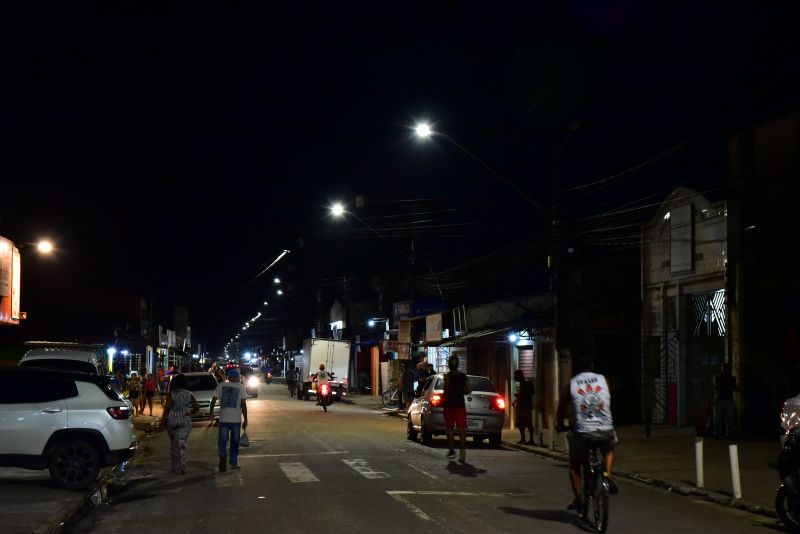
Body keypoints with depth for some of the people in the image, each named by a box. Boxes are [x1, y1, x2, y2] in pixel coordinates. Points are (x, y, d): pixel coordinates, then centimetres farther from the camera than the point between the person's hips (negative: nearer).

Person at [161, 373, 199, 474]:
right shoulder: (189, 394, 2)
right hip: (185, 421, 0)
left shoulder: (171, 394, -3)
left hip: (172, 420, 0)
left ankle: (175, 465, 21)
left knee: (173, 443, 14)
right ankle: (182, 465, -18)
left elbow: (167, 407, -11)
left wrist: (163, 420, -8)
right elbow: (196, 408, -1)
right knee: (182, 444, -2)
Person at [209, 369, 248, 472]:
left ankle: (222, 456, -20)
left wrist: (211, 412, 18)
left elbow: (214, 399, 4)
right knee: (234, 442, 11)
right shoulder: (241, 387, 0)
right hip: (236, 419, 0)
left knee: (222, 440, 6)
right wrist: (245, 420, -3)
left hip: (223, 419, 0)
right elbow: (243, 404, -6)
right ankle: (233, 463, 14)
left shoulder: (221, 385, 4)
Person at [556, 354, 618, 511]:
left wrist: (560, 425, 33)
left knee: (575, 466, 20)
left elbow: (561, 409, 14)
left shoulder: (571, 384, 6)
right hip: (605, 429, 1)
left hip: (582, 431, -1)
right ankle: (607, 476, 10)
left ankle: (577, 499, 14)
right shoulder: (603, 380, 10)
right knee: (609, 451, 34)